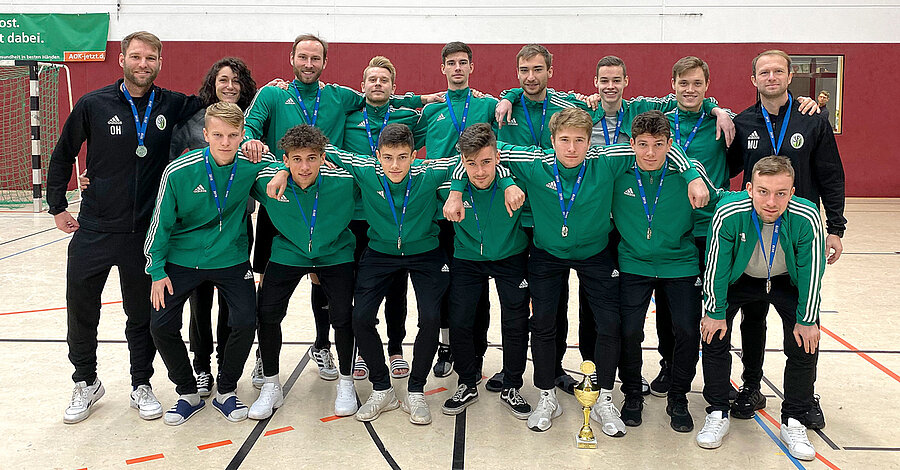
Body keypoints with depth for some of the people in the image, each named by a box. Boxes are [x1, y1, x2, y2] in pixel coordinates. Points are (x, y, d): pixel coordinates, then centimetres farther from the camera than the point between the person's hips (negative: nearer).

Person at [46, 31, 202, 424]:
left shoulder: (173, 106, -1)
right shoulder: (94, 105, -2)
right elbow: (62, 155, 8)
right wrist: (57, 207, 7)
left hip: (146, 233, 0)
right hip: (94, 229, 0)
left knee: (142, 315, 11)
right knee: (80, 311, 8)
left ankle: (141, 385, 28)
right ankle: (86, 383, 29)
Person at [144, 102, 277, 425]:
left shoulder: (253, 165, -14)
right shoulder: (179, 172, -17)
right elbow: (161, 222, -6)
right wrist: (156, 270, -5)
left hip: (231, 259, 0)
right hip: (182, 261, 0)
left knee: (246, 321, -12)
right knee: (161, 326, -5)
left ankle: (225, 392, 12)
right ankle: (188, 393, 17)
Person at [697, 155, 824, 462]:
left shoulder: (806, 218, -34)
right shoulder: (729, 213, -35)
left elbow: (811, 273, -19)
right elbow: (715, 267, -21)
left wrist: (807, 320, -11)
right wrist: (715, 312, -12)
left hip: (788, 281, 1)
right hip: (739, 278, 0)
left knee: (805, 344, -6)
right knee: (714, 334, -8)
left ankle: (793, 422, 13)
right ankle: (717, 415, 9)